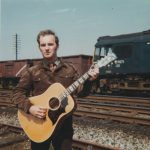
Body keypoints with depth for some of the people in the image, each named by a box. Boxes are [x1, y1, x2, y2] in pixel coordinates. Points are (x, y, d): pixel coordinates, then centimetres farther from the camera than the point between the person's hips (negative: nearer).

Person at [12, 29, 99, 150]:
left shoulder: (70, 69, 3)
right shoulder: (32, 72, -1)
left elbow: (81, 91, 1)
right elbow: (17, 93, 0)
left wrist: (89, 80, -18)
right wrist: (29, 107, -17)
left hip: (64, 123, 1)